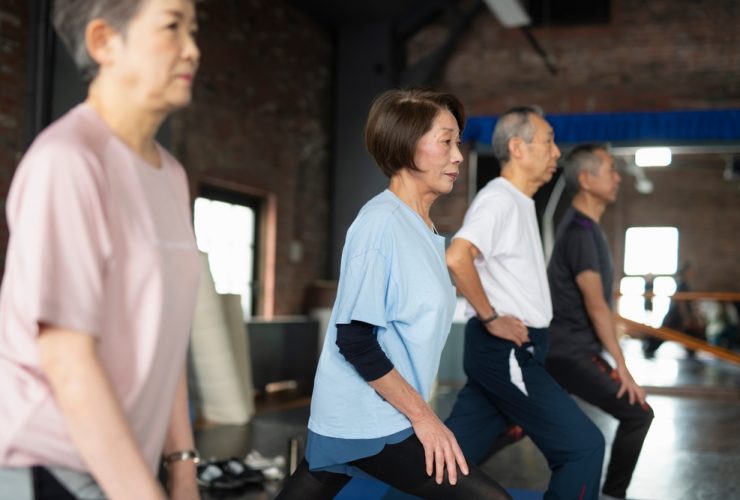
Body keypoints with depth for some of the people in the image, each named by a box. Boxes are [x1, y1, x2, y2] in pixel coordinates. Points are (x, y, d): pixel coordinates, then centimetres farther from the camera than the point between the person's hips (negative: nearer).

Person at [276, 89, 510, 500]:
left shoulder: (423, 228, 10)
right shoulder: (381, 222, -17)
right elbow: (355, 339, -20)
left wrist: (417, 411, 21)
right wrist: (422, 415, -16)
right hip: (370, 422, -9)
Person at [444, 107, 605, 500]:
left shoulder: (519, 203, 17)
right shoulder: (500, 199, -14)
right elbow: (456, 257, -31)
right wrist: (490, 319, -21)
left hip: (503, 351, 10)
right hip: (504, 350, -10)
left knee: (453, 452, 13)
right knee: (582, 445, -6)